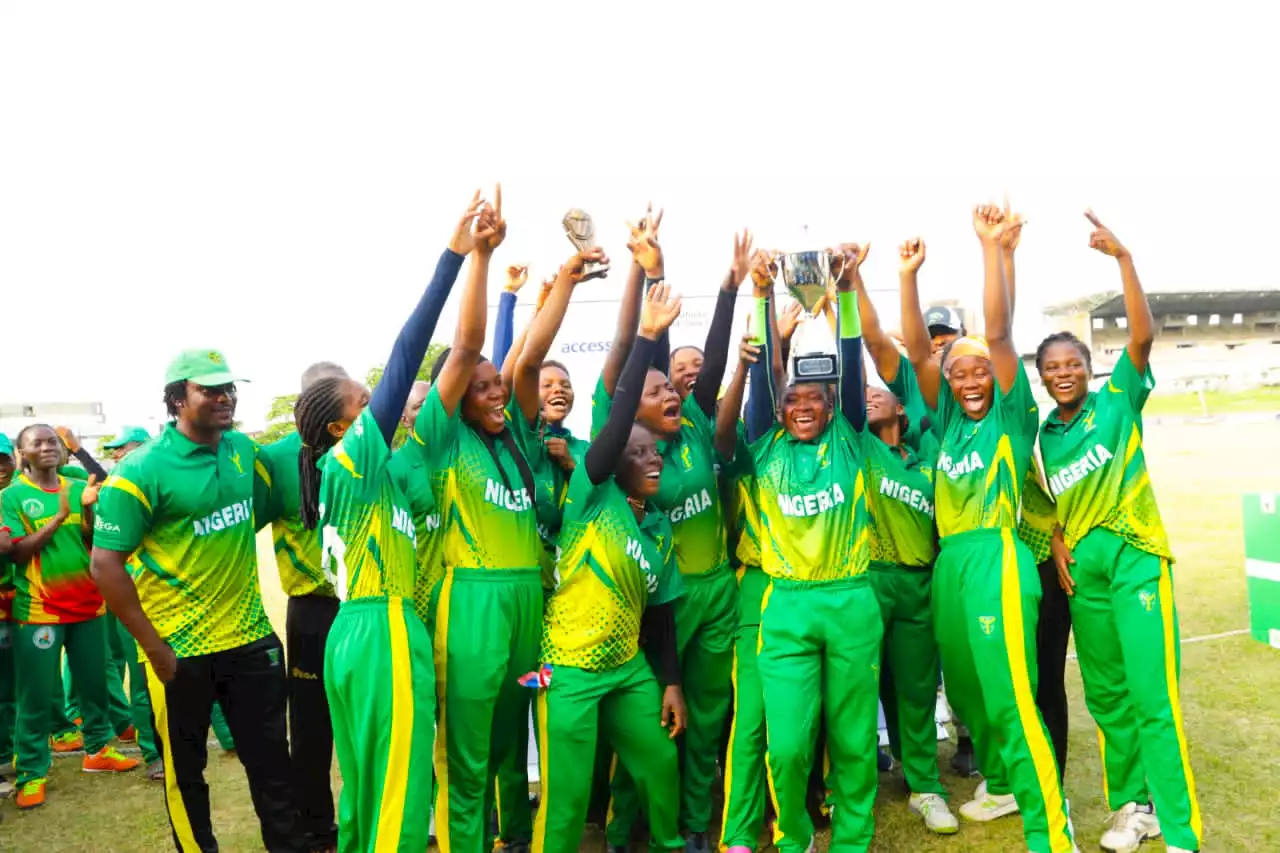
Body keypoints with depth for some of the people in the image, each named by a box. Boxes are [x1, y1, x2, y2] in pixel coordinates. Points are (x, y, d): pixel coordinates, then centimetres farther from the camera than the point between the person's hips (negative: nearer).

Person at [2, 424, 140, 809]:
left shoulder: (78, 488, 5)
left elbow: (96, 541, 2)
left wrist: (87, 508, -16)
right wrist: (58, 517, -20)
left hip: (87, 603, 4)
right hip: (38, 611, -4)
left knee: (94, 683, 13)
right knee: (35, 694, 1)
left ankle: (98, 749, 28)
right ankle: (32, 773, 11)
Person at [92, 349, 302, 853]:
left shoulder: (244, 449, 1)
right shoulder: (141, 470, -15)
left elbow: (269, 505, 21)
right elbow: (105, 565, -15)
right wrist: (154, 647, -16)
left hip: (250, 637, 4)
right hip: (179, 650, -4)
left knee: (271, 760, 14)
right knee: (185, 771, 14)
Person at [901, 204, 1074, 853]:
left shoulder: (1011, 416, -1)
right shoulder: (949, 419, 11)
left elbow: (998, 332, -13)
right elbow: (916, 347, 3)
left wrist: (992, 245, -20)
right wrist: (909, 275, -7)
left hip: (996, 558, -6)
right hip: (948, 562, 6)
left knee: (1010, 697, -8)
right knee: (965, 691, 17)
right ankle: (999, 784, 38)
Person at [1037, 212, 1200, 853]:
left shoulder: (1118, 401, 0)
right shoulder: (1043, 436, 10)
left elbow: (1143, 335, -15)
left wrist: (1121, 257, -21)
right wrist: (1058, 546, -1)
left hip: (1136, 557, -4)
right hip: (1083, 569, 4)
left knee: (1154, 696, -6)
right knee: (1106, 696, 10)